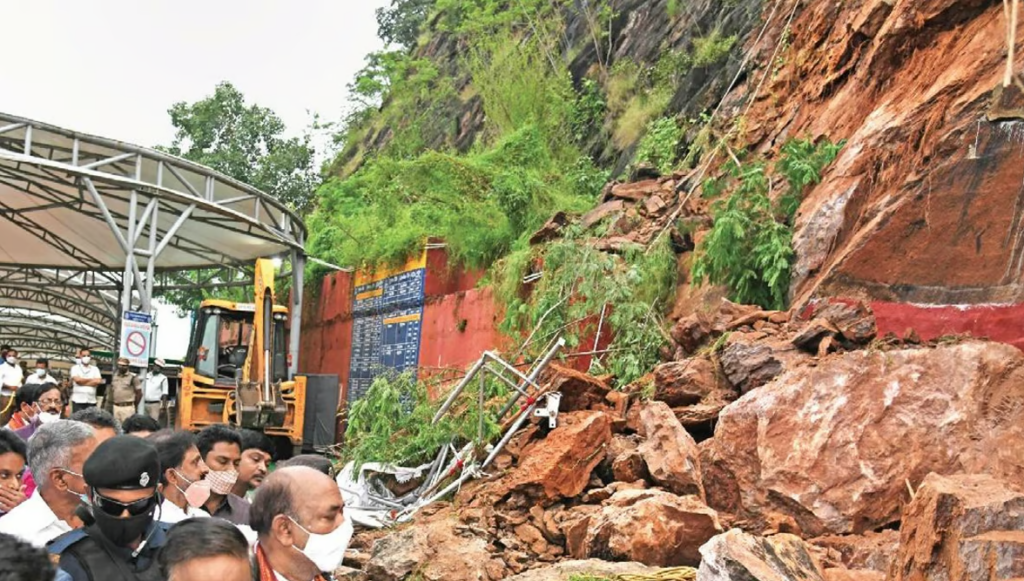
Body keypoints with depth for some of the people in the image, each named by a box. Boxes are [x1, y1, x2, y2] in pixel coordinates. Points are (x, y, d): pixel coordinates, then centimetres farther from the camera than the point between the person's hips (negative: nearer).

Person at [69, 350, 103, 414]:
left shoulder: (95, 369, 11)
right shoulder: (75, 368, 5)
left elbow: (98, 381, -4)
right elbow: (77, 380, -12)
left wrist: (82, 382, -6)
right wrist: (91, 380, -1)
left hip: (91, 401, 2)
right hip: (78, 400, -2)